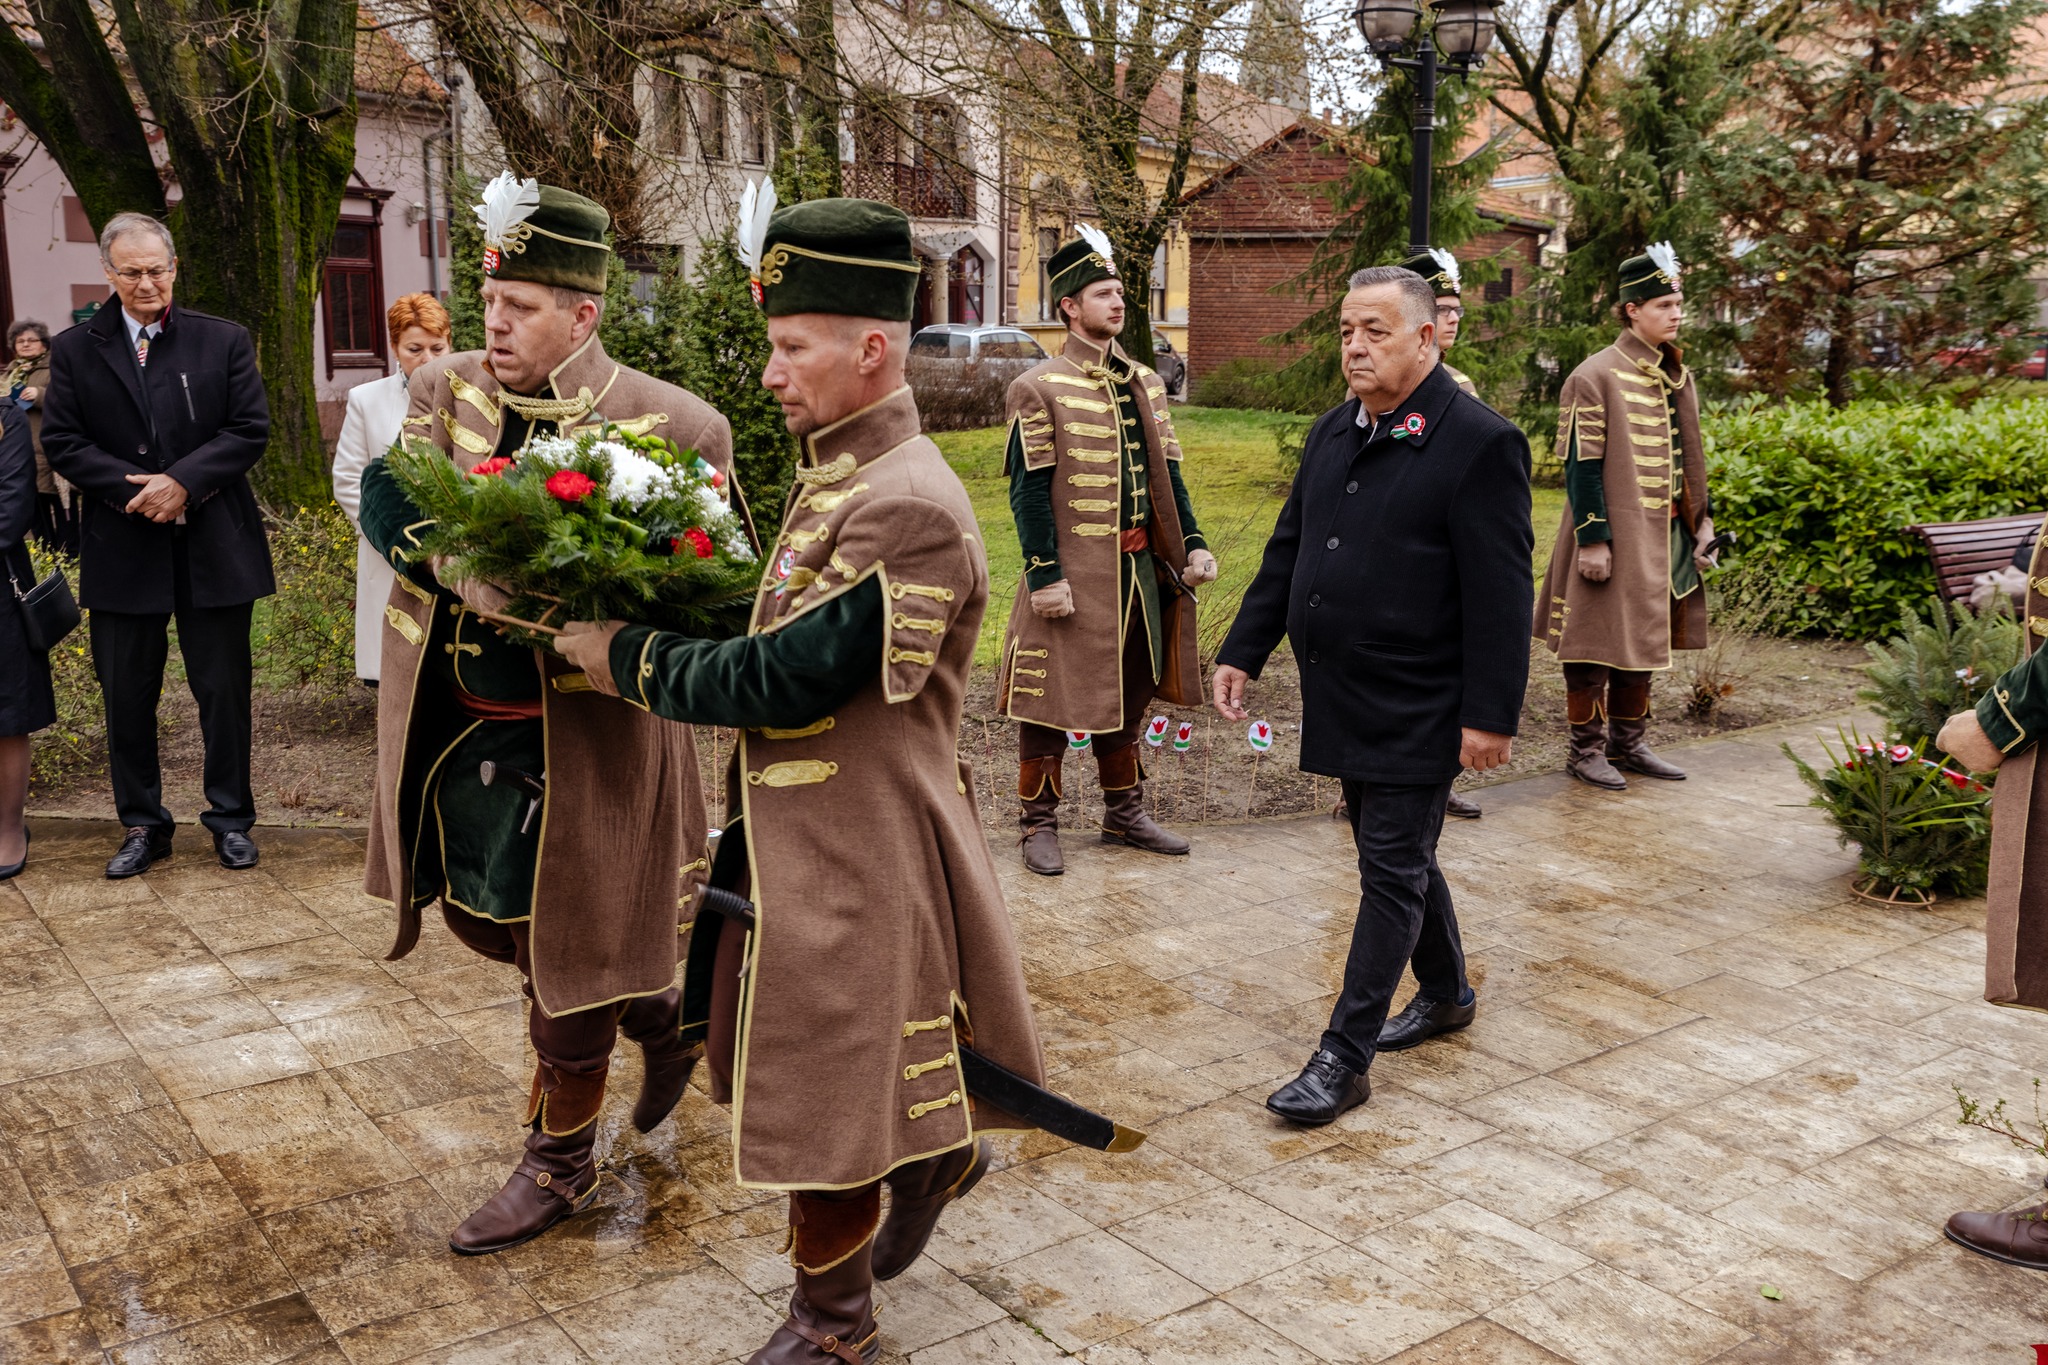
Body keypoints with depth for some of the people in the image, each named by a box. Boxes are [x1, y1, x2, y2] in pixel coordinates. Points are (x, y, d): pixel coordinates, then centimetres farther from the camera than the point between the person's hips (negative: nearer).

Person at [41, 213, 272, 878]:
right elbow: (62, 442, 0)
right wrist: (135, 489, -15)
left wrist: (182, 481, -16)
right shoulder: (74, 350, 5)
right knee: (127, 697, 9)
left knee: (224, 690, 7)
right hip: (122, 549, 1)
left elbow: (250, 430, -3)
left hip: (214, 546, -1)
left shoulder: (224, 342, 3)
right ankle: (142, 825, 22)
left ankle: (230, 817, 21)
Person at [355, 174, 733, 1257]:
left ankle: (559, 1161, 28)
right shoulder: (446, 389, 2)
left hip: (583, 736, -6)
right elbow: (386, 498, -11)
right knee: (479, 913, 19)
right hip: (462, 724, 6)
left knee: (567, 937, 6)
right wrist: (465, 573, -31)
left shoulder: (669, 426, -13)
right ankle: (660, 1015, 43)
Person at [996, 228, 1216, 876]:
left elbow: (1167, 475, 15)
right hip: (1074, 571, -6)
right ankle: (1040, 825, 13)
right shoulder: (1038, 388, -7)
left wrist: (1193, 543, 5)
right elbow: (1030, 489, -11)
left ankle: (1125, 815, 29)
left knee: (1127, 693, 15)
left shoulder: (1145, 383, 12)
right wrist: (1044, 573, -17)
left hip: (1139, 567, 6)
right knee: (1054, 698, 1)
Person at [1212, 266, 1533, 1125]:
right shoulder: (1333, 434, 11)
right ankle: (1446, 994, 40)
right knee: (1395, 854, 19)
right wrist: (1242, 652, 11)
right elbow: (1286, 553, 16)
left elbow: (1500, 595, -15)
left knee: (1392, 870, -1)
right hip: (1344, 701, 8)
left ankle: (1344, 1058, 6)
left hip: (1417, 712, -8)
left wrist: (1490, 715, -17)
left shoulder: (1479, 443, -12)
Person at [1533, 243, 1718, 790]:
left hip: (1663, 537, 8)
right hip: (1614, 538, -8)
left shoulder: (1678, 377, 12)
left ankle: (1628, 742, 25)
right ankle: (1586, 749, 10)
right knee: (1597, 642, 0)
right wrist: (1593, 539, -18)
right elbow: (1581, 465, -15)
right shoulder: (1594, 377, -12)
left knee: (1645, 641, 14)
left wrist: (1703, 524, 14)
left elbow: (1688, 459, 18)